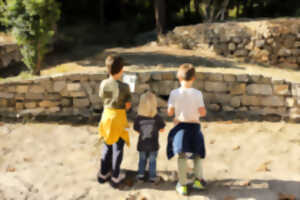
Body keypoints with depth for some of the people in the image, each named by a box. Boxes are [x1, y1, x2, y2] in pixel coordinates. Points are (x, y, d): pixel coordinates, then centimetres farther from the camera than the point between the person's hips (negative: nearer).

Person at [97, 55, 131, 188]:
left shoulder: (103, 84, -7)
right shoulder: (124, 87, -20)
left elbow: (102, 98, 5)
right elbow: (128, 105, -13)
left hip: (106, 116, 5)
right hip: (119, 118, -4)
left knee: (107, 146, 20)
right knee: (117, 148, 9)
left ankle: (103, 174, 31)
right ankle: (115, 178, 19)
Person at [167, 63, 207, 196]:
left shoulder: (174, 93, -10)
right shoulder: (197, 93, -10)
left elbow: (170, 112, -8)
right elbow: (202, 112, -14)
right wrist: (198, 114, 8)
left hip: (180, 126, 0)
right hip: (194, 126, 0)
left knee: (181, 156, 9)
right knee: (197, 155, 20)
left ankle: (182, 185, 11)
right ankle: (199, 179, 13)